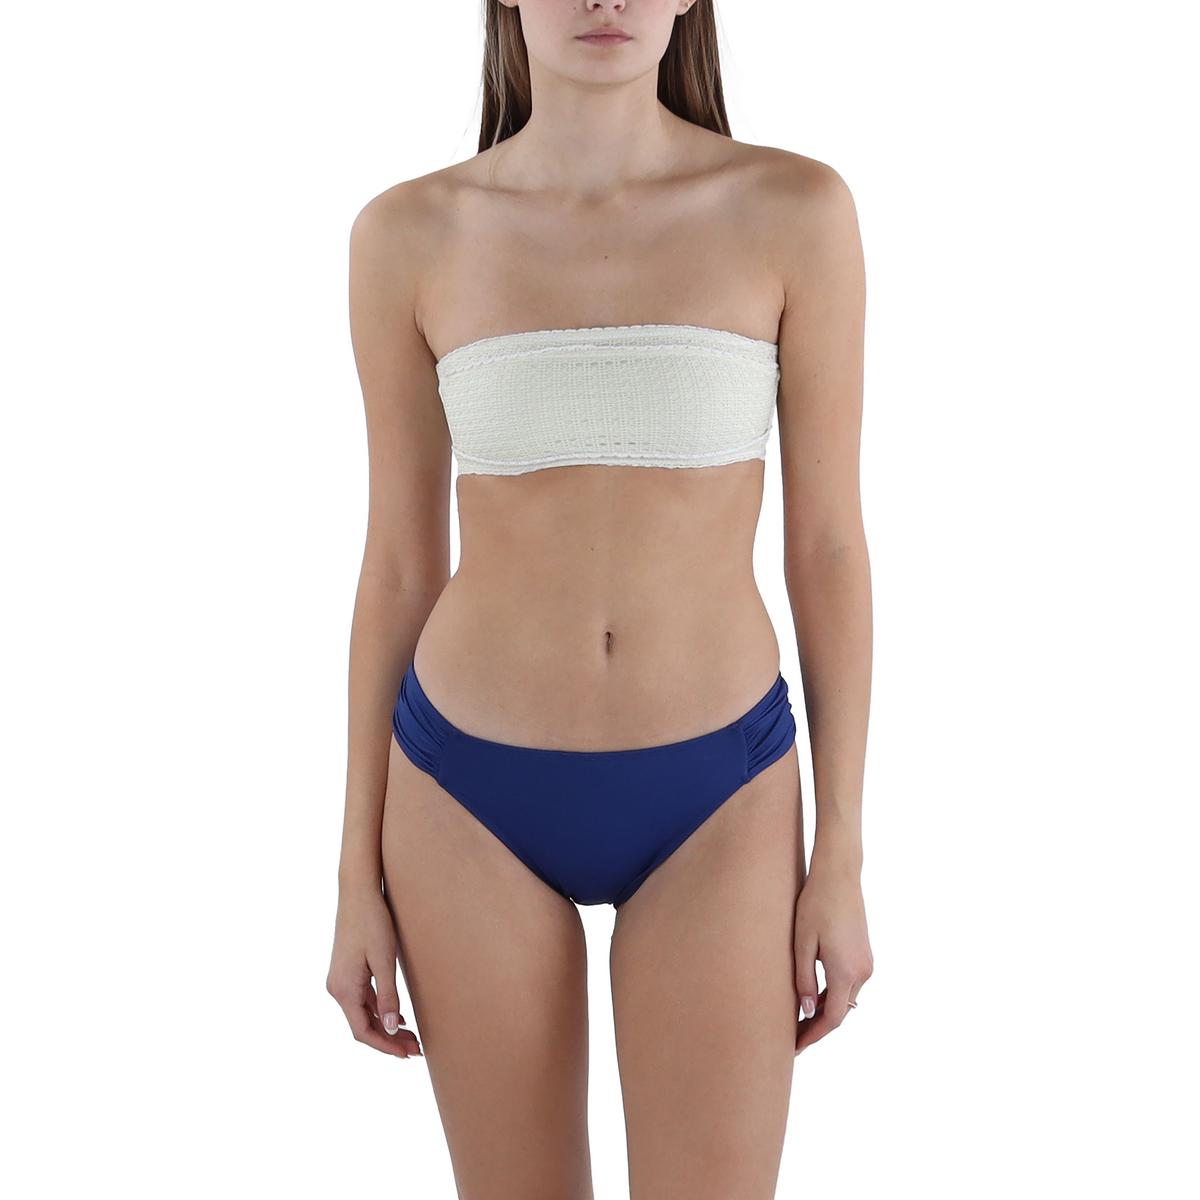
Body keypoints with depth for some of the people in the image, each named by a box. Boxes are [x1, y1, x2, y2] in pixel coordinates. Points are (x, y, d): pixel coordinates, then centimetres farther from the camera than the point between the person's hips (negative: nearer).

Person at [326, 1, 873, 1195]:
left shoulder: (796, 209, -7)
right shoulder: (409, 235, -4)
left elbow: (828, 546, -3)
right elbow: (398, 565, 1)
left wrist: (842, 858, -2)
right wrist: (359, 875, 3)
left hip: (713, 801, 0)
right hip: (476, 798, 1)